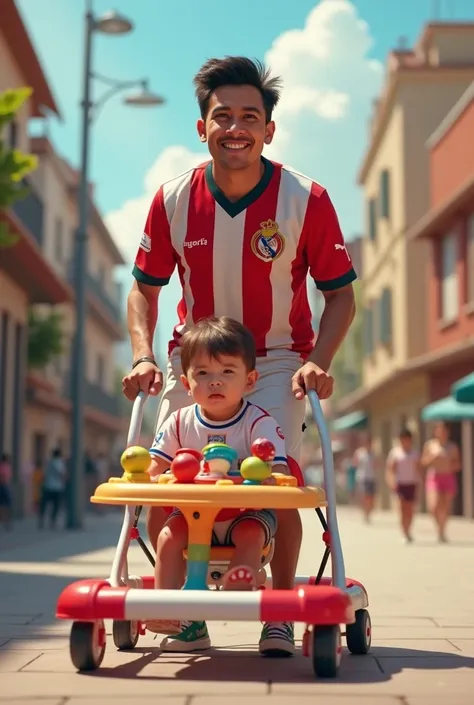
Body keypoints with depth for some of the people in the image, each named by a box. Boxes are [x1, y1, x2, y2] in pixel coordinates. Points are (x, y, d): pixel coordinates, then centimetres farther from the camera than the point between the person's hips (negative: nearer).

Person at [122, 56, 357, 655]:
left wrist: (318, 361, -21)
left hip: (277, 359, -2)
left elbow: (340, 294, -6)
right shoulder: (173, 200, -9)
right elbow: (145, 287, 3)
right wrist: (143, 356, -12)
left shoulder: (306, 200, -15)